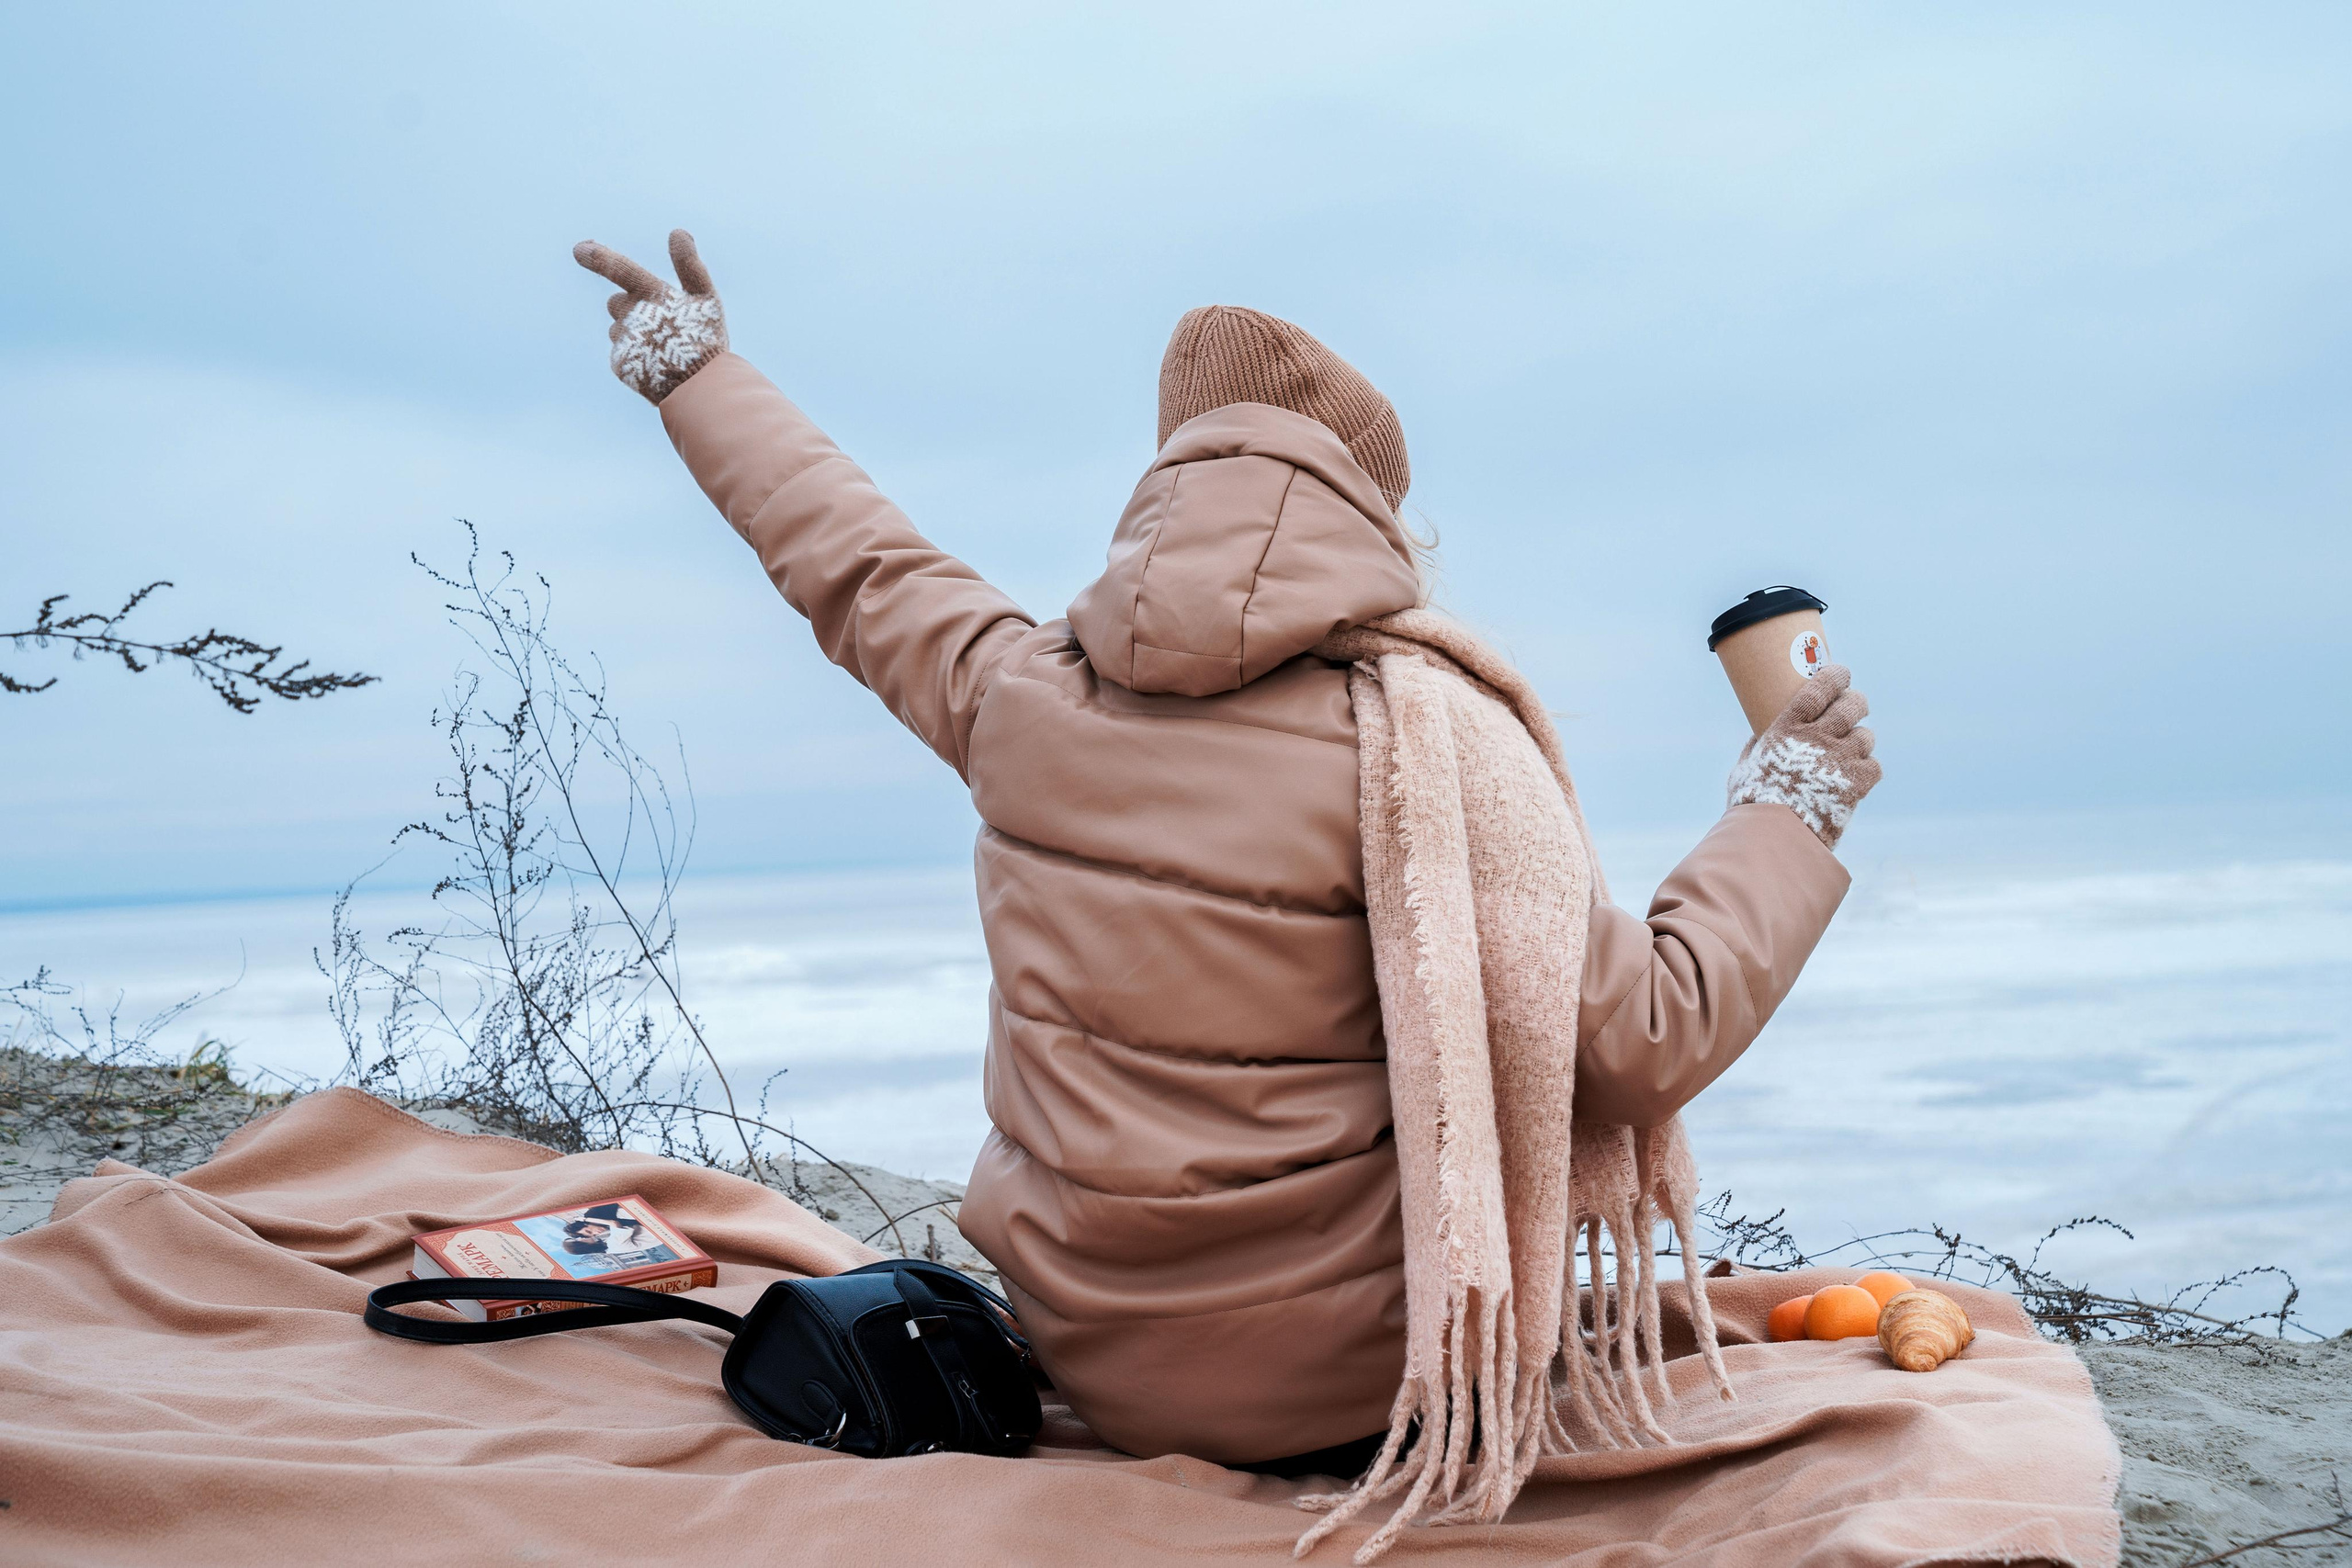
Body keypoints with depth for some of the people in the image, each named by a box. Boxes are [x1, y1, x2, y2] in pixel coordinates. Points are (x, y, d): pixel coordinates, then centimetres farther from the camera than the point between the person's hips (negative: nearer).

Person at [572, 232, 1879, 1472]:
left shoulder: (1018, 693, -7)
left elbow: (852, 565, 12)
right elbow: (1648, 1044, -19)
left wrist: (695, 369, 30)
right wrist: (1794, 811, -3)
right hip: (1344, 1396, -5)